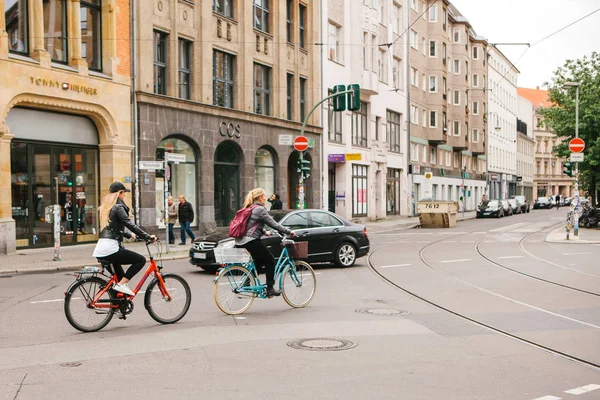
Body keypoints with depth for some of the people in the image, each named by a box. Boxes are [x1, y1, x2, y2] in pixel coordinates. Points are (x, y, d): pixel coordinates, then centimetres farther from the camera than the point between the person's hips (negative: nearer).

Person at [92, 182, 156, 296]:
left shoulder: (105, 207, 20)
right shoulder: (118, 207, -7)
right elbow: (130, 224, -15)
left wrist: (129, 235, 40)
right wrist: (148, 237, -12)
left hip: (100, 249, 10)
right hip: (110, 249, -10)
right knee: (141, 260, -4)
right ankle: (121, 284, -8)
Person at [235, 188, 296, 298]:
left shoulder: (249, 208, 18)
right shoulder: (260, 209, -10)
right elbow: (274, 224, -9)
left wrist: (265, 231, 42)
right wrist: (289, 232, -2)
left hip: (240, 242, 9)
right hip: (251, 241, -9)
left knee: (258, 261, 23)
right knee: (270, 261, 5)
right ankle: (270, 289, 4)